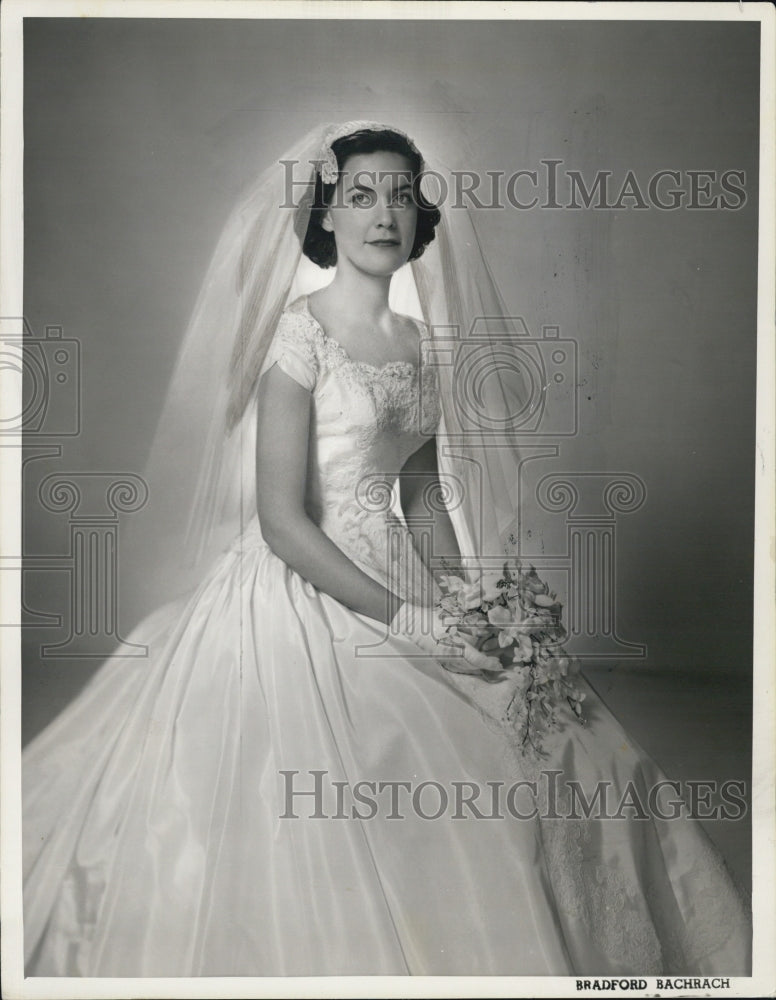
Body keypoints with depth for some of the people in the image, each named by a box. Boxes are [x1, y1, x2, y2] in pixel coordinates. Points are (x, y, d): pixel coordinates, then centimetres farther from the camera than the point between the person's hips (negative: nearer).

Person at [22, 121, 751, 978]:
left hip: (399, 587, 7)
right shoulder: (301, 330, -11)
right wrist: (403, 621, -18)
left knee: (552, 748, 2)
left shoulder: (420, 343, 10)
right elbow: (280, 520, -17)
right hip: (303, 593, -7)